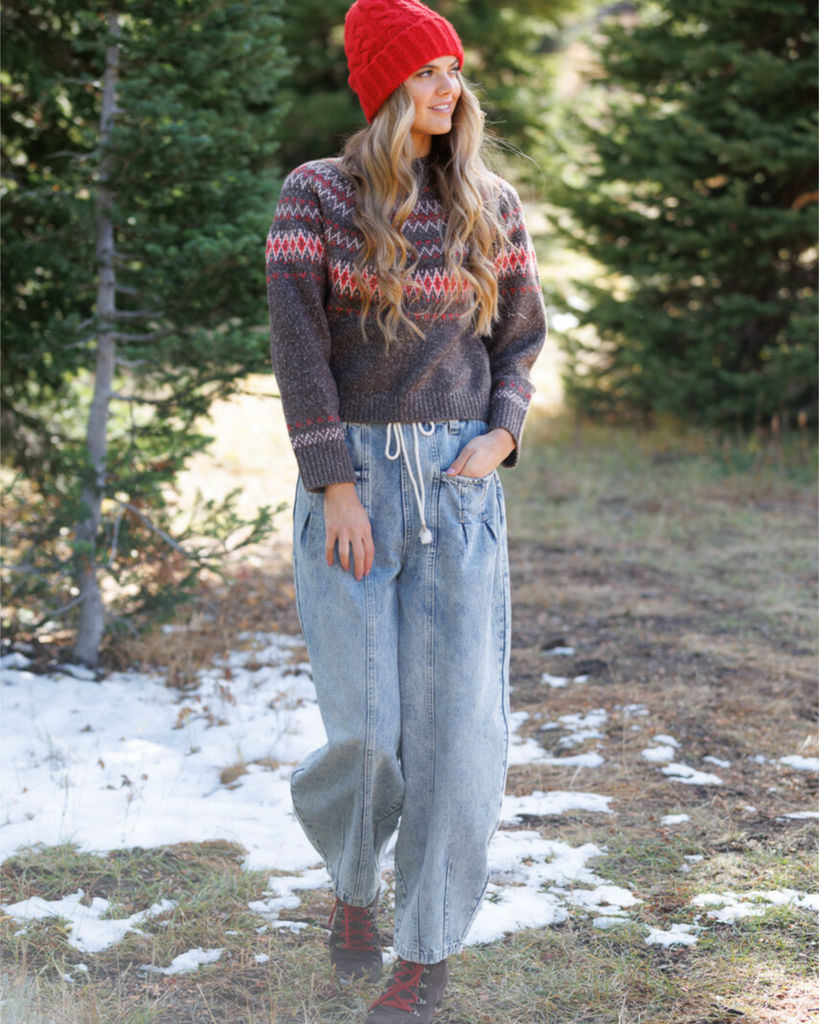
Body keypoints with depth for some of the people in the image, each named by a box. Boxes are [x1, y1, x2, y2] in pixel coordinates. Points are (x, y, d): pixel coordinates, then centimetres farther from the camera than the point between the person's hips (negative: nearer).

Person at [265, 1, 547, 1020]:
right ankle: (351, 877, 29)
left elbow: (519, 333, 14)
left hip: (458, 481, 2)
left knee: (456, 715, -4)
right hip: (349, 475, -2)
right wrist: (335, 488, -15)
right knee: (367, 726, -5)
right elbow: (297, 342, -9)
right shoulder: (315, 193, -4)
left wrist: (500, 438, -4)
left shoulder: (490, 203, 5)